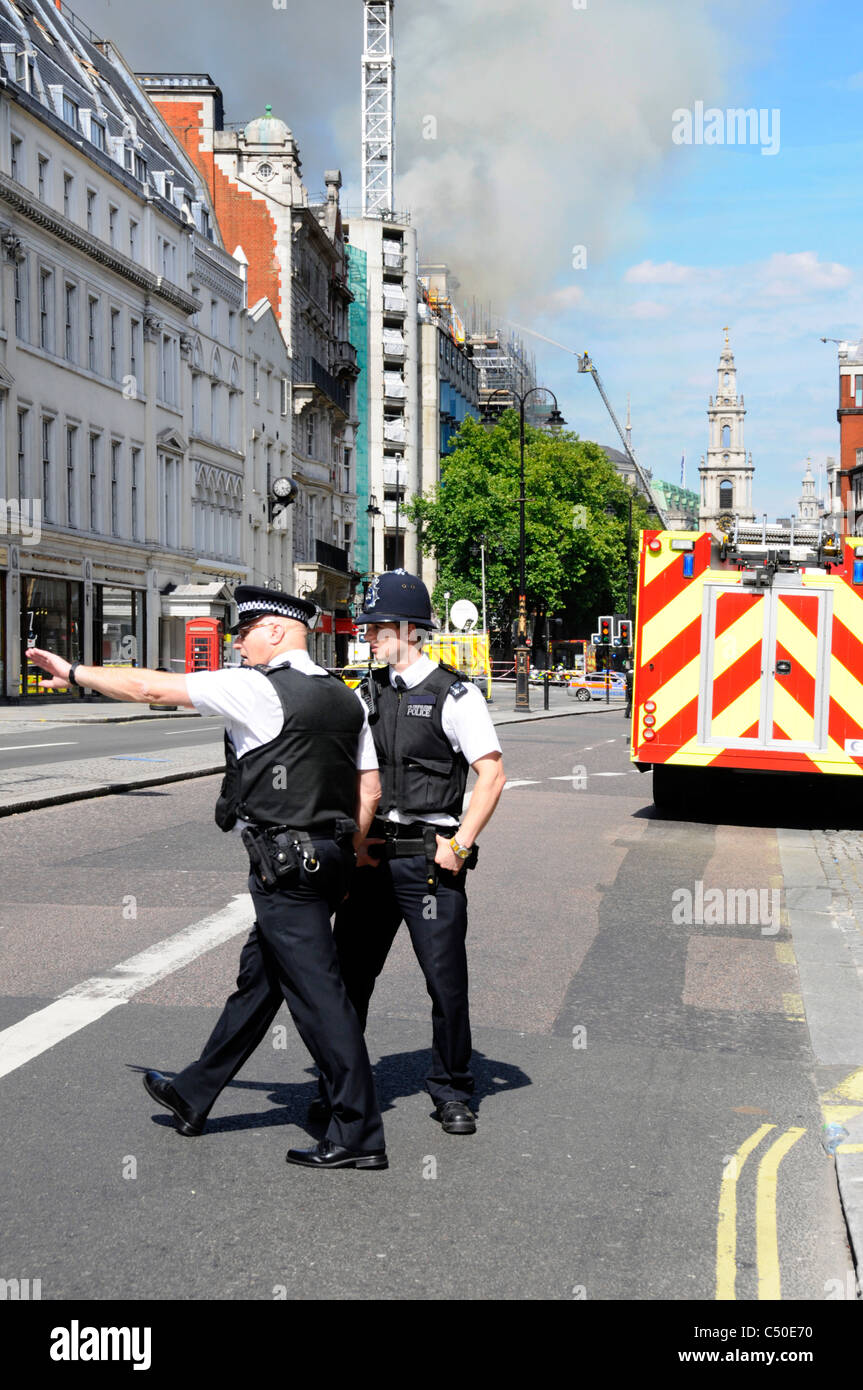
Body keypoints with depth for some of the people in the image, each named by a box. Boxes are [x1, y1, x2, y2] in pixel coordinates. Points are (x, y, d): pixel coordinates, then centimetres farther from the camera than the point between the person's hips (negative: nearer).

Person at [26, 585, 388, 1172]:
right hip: (328, 860, 9)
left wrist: (74, 672, 5)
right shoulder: (348, 699, 11)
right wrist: (347, 861, 20)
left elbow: (152, 687, -8)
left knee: (318, 993, -4)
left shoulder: (258, 689, -12)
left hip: (285, 869, -9)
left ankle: (358, 1133, 1)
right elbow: (369, 790, 12)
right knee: (258, 980, 18)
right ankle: (194, 1096, 33)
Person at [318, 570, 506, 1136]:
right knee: (350, 972, 9)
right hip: (371, 853, 5)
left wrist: (459, 845, -11)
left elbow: (493, 775, -8)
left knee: (446, 978, 0)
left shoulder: (455, 695, -6)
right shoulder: (368, 693, 12)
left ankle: (452, 1092, 16)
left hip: (429, 857, -5)